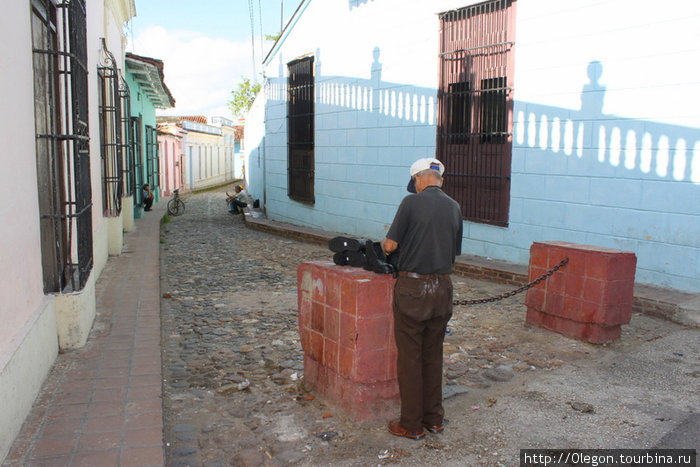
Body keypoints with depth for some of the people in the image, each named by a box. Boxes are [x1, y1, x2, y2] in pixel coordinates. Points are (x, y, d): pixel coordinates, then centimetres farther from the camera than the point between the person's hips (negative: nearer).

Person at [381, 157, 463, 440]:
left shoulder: (412, 202, -10)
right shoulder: (454, 208, 7)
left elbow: (390, 244, -10)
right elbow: (454, 253, 11)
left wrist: (385, 245, 12)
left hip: (412, 287, -5)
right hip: (442, 288, 5)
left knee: (410, 357, 5)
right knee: (433, 355, 17)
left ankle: (411, 425, 15)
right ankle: (434, 419, 27)